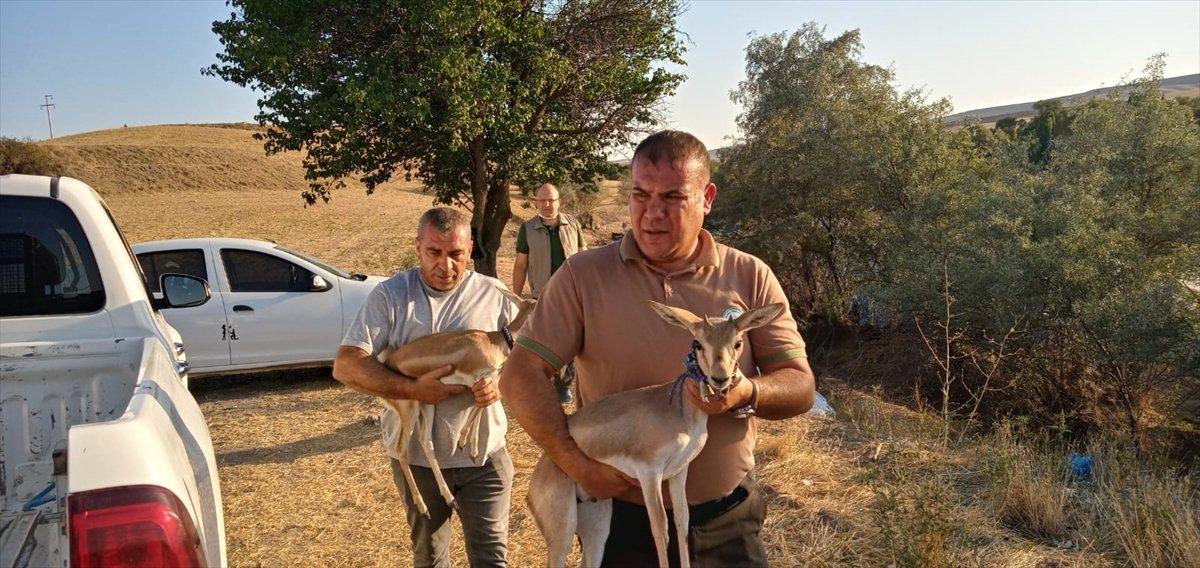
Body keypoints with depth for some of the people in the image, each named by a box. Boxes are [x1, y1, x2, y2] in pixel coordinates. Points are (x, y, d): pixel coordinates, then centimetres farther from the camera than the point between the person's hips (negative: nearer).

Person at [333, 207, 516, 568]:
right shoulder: (390, 295, -7)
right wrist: (413, 389, -24)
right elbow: (345, 365, -13)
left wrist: (503, 382, -19)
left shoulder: (493, 295, -3)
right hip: (416, 456, 1)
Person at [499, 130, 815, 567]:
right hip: (623, 519, -1)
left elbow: (800, 388, -3)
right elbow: (521, 377, -10)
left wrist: (745, 394, -25)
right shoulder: (583, 276, -8)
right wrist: (579, 466, -20)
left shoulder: (750, 278, -4)